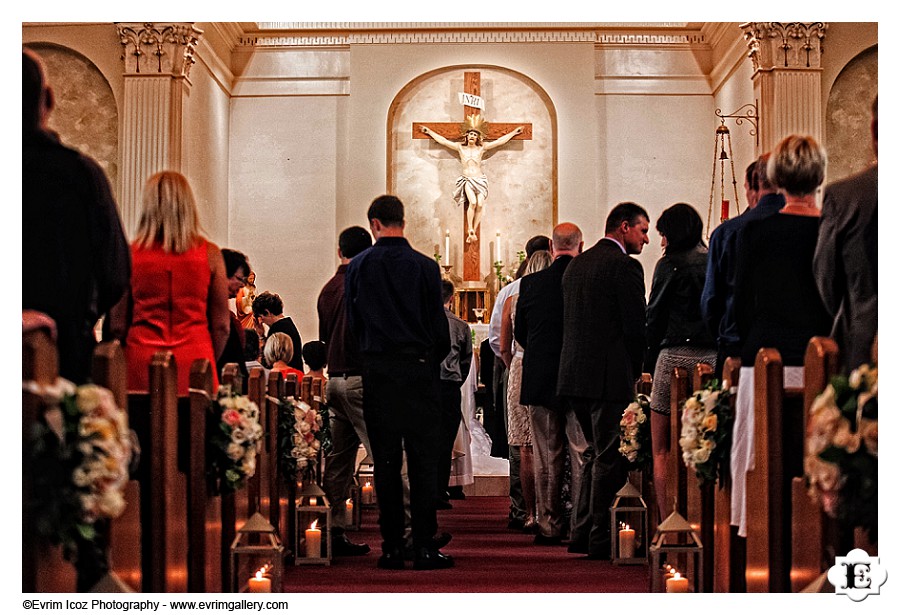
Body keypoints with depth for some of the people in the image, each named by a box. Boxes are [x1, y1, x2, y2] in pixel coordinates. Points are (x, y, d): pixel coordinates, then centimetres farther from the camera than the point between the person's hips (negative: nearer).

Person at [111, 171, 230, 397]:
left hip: (142, 363, 0)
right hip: (194, 360, 0)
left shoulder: (130, 253, -1)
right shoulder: (210, 254, -1)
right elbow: (221, 325, 3)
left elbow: (118, 324, 2)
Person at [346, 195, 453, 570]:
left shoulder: (358, 267, 1)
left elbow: (352, 323, 4)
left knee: (385, 460, 5)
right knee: (423, 458, 1)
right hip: (419, 369, -1)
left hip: (376, 370, 1)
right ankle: (424, 546, -1)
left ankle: (391, 547, 6)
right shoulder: (425, 267, -3)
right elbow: (439, 327, -1)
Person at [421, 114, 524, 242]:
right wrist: (429, 131, 13)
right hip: (467, 179, -1)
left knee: (480, 205, -18)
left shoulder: (482, 148, 9)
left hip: (480, 180, 1)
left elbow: (500, 141, 12)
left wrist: (514, 132, 13)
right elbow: (443, 141, 12)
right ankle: (470, 230, -18)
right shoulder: (460, 148, 9)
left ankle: (473, 232, -9)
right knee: (472, 202, -26)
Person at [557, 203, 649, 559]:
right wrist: (636, 370, 3)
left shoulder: (577, 265, 16)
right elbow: (637, 326, -13)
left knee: (598, 453, 19)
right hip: (609, 376, -8)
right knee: (610, 460, -2)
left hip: (573, 375, 8)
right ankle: (601, 539, 0)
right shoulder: (624, 265, -10)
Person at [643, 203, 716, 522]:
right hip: (713, 358, 5)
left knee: (662, 451, 1)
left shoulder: (669, 265, -2)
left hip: (675, 355, -5)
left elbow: (654, 318, -2)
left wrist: (648, 365, 4)